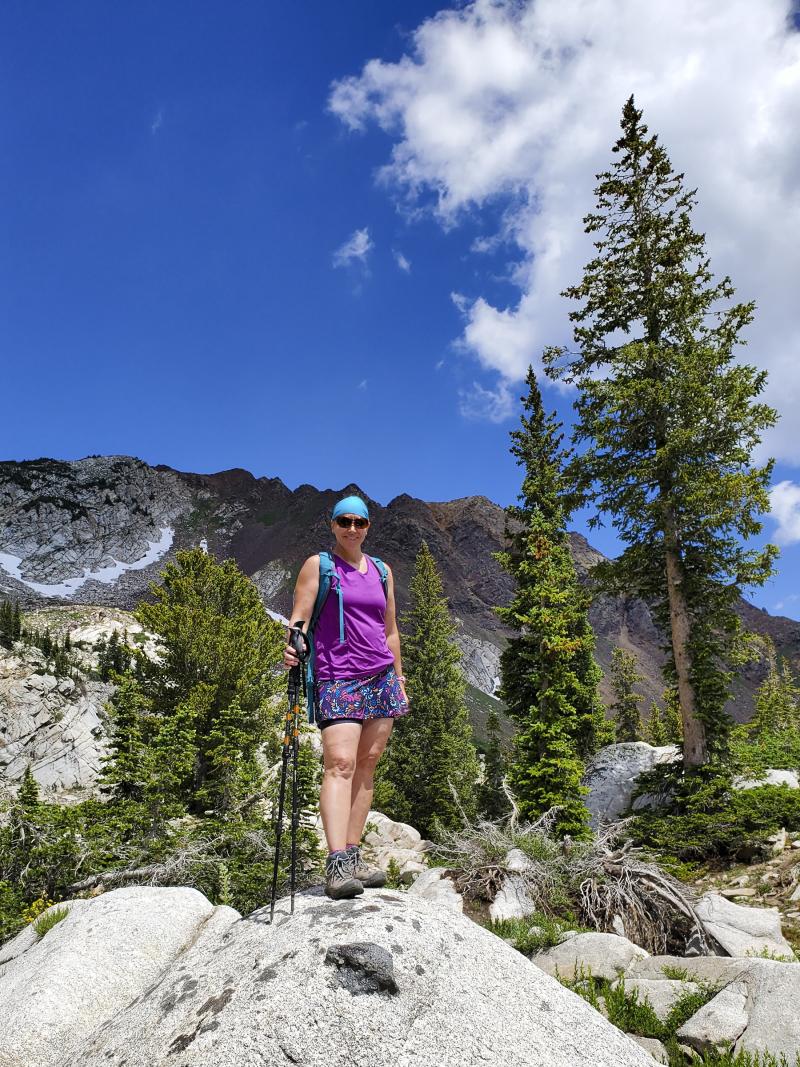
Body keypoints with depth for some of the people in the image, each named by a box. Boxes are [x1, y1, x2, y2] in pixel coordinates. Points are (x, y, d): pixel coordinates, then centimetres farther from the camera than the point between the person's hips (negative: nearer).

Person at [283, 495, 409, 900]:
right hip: (337, 679, -5)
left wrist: (399, 679, 18)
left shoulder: (380, 571, 17)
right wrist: (293, 648, -25)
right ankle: (336, 864, -20)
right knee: (340, 762, -17)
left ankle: (353, 856, 9)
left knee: (367, 764, 3)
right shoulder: (318, 565, 5)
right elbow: (299, 617, -5)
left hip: (381, 678, 5)